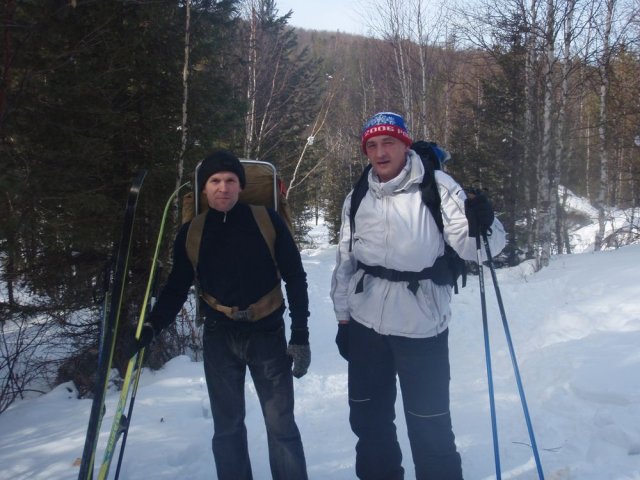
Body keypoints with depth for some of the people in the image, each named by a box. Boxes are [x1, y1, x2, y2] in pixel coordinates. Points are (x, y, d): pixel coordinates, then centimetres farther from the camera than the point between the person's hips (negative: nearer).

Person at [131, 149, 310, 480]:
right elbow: (176, 289, 9)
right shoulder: (191, 233, 0)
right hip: (219, 338, 2)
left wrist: (300, 336, -6)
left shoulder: (267, 222, -7)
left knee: (281, 425, 1)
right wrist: (151, 328, -5)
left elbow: (295, 279, -3)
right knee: (227, 426, 10)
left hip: (268, 334, -2)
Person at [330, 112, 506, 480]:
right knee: (368, 418, 19)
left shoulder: (437, 187, -9)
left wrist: (481, 226, -36)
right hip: (365, 324, 5)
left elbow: (470, 247, -14)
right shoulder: (357, 199, 5)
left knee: (429, 424, 4)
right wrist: (343, 317, 14)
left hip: (421, 325, -5)